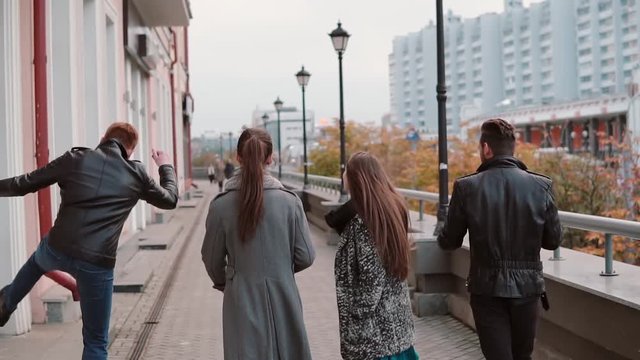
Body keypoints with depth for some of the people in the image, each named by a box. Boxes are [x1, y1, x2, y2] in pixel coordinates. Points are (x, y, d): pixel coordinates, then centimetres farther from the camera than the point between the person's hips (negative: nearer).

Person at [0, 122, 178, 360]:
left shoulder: (75, 159, 3)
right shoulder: (136, 173, 5)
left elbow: (23, 184, 6)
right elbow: (170, 199, 21)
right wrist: (166, 167, 38)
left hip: (58, 250, 2)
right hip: (97, 264, -2)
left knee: (38, 260, 42)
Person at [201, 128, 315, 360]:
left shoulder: (221, 205, -8)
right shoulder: (289, 201, -9)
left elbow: (212, 260, 2)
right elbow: (305, 257, -5)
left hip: (242, 300, 0)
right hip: (282, 298, 0)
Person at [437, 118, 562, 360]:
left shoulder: (467, 187, -10)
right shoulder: (541, 186, -6)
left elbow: (449, 242, -3)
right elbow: (553, 241, 2)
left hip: (487, 289, -2)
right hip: (527, 287, 2)